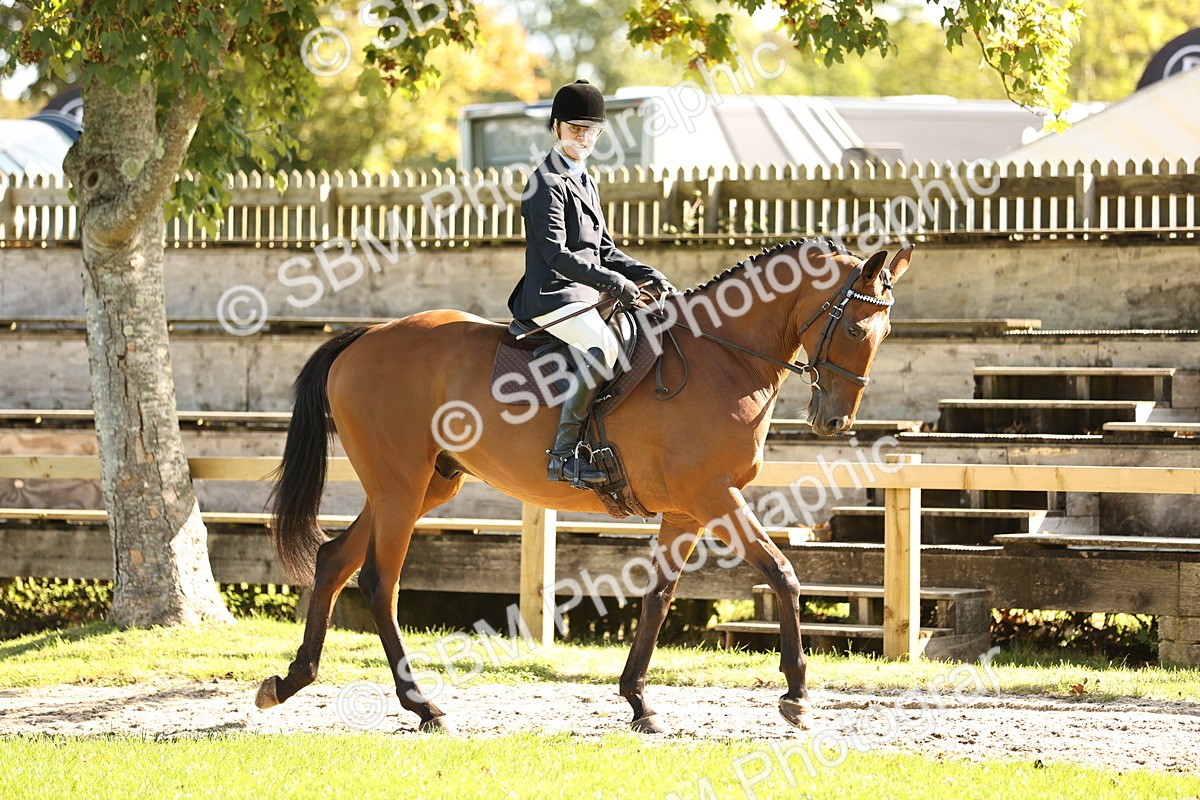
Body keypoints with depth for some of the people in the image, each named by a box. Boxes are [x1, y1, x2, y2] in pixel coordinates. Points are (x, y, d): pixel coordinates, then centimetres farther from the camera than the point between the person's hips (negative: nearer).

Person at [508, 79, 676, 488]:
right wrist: (611, 281, -27)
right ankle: (563, 454, -33)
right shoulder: (547, 183, -9)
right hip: (552, 296, -10)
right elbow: (556, 254, -19)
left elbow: (605, 252, 22)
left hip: (584, 297, 10)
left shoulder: (585, 183, 21)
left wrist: (648, 276, 7)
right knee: (603, 347, -32)